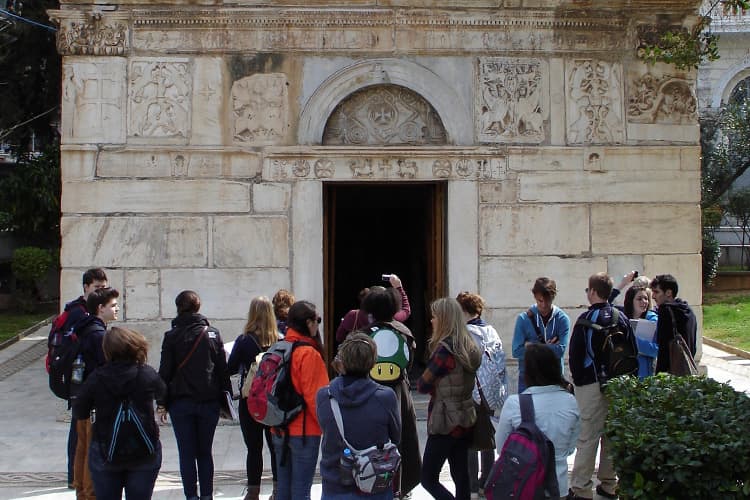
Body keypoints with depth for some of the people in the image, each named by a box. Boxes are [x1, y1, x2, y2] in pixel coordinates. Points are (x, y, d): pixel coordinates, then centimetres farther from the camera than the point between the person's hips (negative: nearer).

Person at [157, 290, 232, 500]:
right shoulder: (212, 334, 2)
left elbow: (165, 372, -3)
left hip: (181, 403, -2)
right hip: (209, 402, 2)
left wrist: (161, 404, 2)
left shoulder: (172, 336, -3)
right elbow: (223, 369, 4)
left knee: (187, 453, 3)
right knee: (205, 452, 11)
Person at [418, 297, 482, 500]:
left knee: (428, 478, 0)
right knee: (461, 476, 12)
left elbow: (422, 385, -13)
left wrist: (434, 386, 5)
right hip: (466, 420, 8)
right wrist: (438, 385, -1)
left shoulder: (445, 349, -19)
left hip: (445, 423, -8)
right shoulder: (469, 347, 5)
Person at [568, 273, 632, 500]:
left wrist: (578, 379, 1)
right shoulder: (622, 318, 6)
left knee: (587, 437, -4)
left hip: (592, 385, -6)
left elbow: (575, 353, -11)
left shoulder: (587, 318, -12)